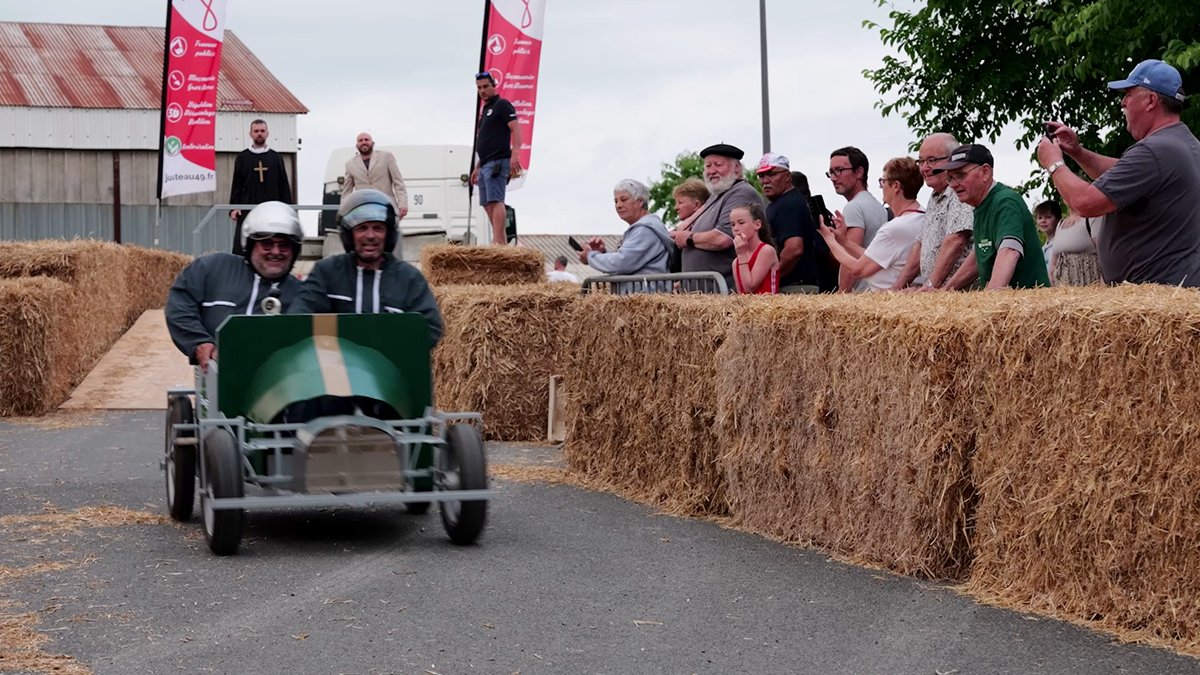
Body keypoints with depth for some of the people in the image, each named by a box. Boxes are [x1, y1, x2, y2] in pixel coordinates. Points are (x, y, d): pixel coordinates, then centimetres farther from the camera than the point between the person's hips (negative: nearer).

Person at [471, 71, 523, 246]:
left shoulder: (502, 104, -3)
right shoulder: (485, 110, 24)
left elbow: (516, 128, -15)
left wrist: (515, 154, -28)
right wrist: (477, 168, 26)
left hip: (498, 162, -10)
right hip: (486, 164, 10)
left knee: (495, 201, -20)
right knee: (488, 204, 7)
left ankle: (498, 241, -30)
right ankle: (502, 241, 9)